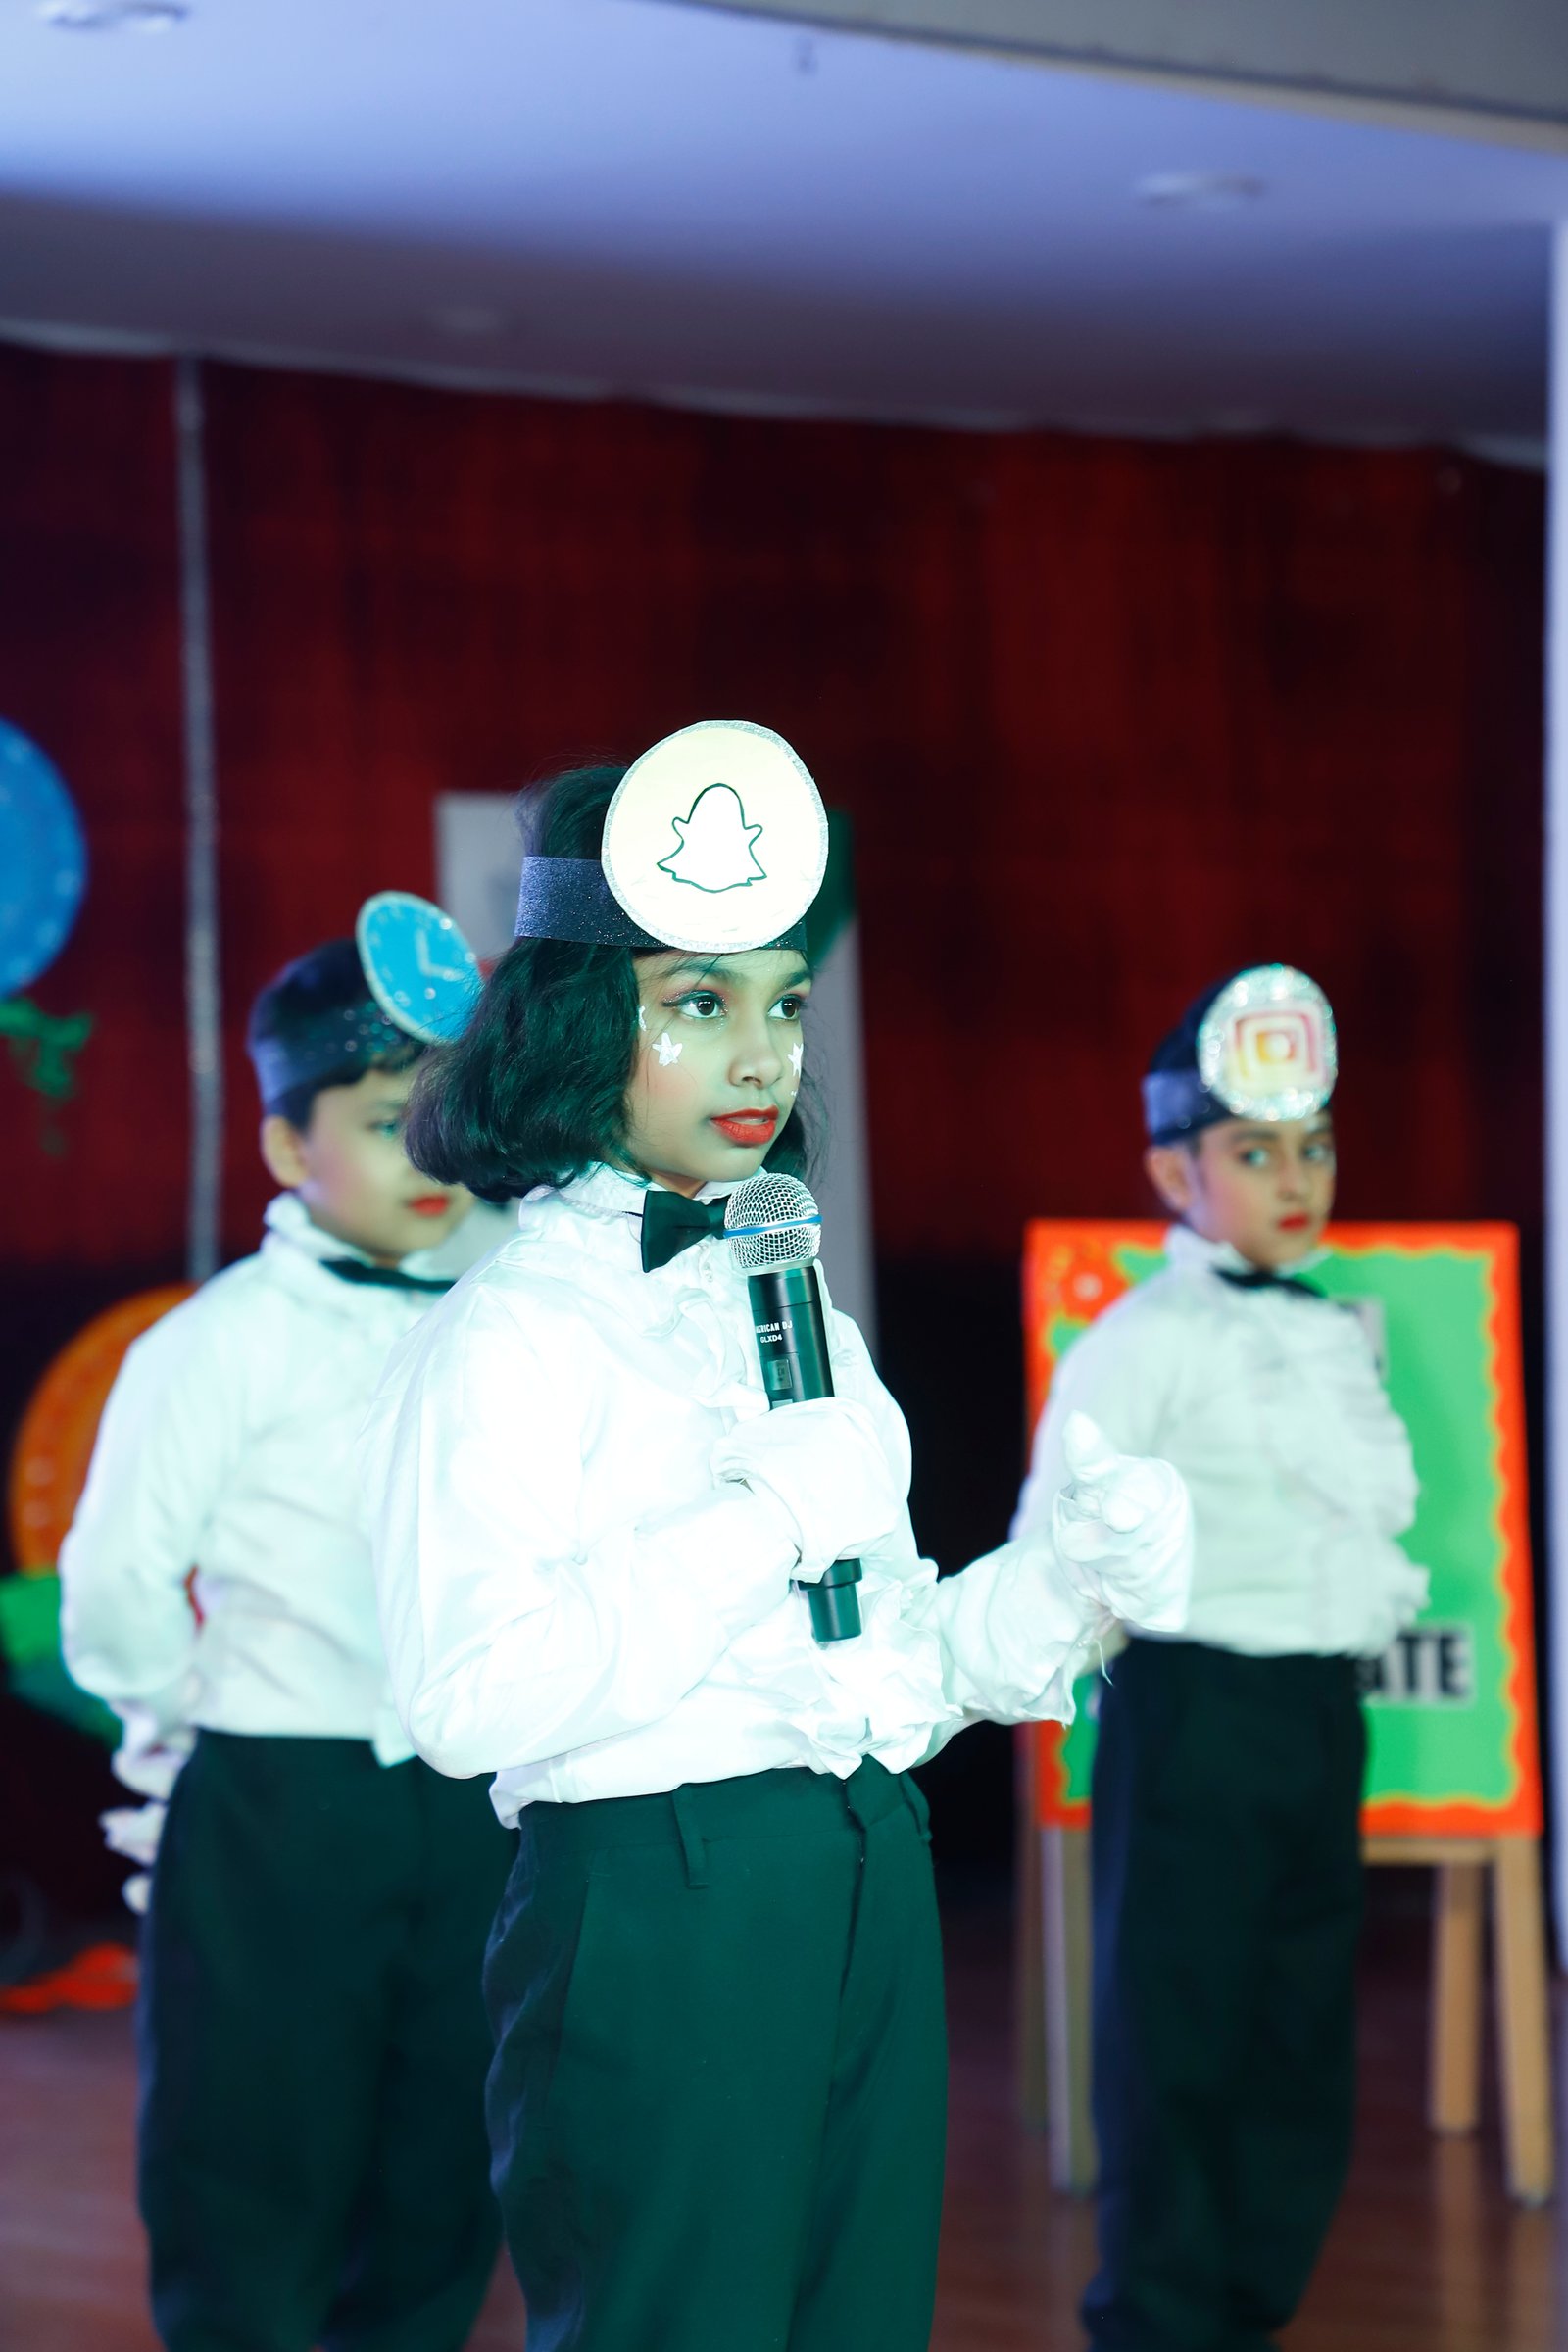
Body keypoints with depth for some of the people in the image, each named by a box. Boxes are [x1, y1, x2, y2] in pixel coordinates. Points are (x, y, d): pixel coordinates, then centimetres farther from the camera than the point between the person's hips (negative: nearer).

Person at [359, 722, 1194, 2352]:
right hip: (655, 1900, -8)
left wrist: (1073, 1584, 1)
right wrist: (771, 1528, -19)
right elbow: (467, 1697, -21)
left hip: (872, 1896, 8)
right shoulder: (508, 1331, -8)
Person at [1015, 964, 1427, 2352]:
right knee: (1179, 2030, -4)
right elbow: (1054, 1540, -10)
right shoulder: (1147, 1340, -9)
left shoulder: (1343, 1335, 14)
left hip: (1322, 1709, 7)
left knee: (1305, 2034, 10)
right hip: (1195, 1703, -7)